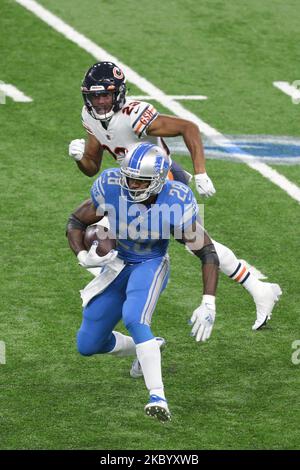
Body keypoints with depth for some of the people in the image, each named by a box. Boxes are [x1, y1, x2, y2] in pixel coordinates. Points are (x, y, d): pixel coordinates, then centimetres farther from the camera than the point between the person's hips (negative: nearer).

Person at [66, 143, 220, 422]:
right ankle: (145, 349, 35)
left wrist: (208, 306, -24)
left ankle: (157, 396, -33)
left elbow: (207, 253, -17)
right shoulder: (111, 187, -22)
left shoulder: (177, 204, -26)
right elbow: (76, 223, -6)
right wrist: (83, 257, -25)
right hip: (117, 264, 4)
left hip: (151, 266, -4)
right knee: (88, 345, 7)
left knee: (134, 318, -35)